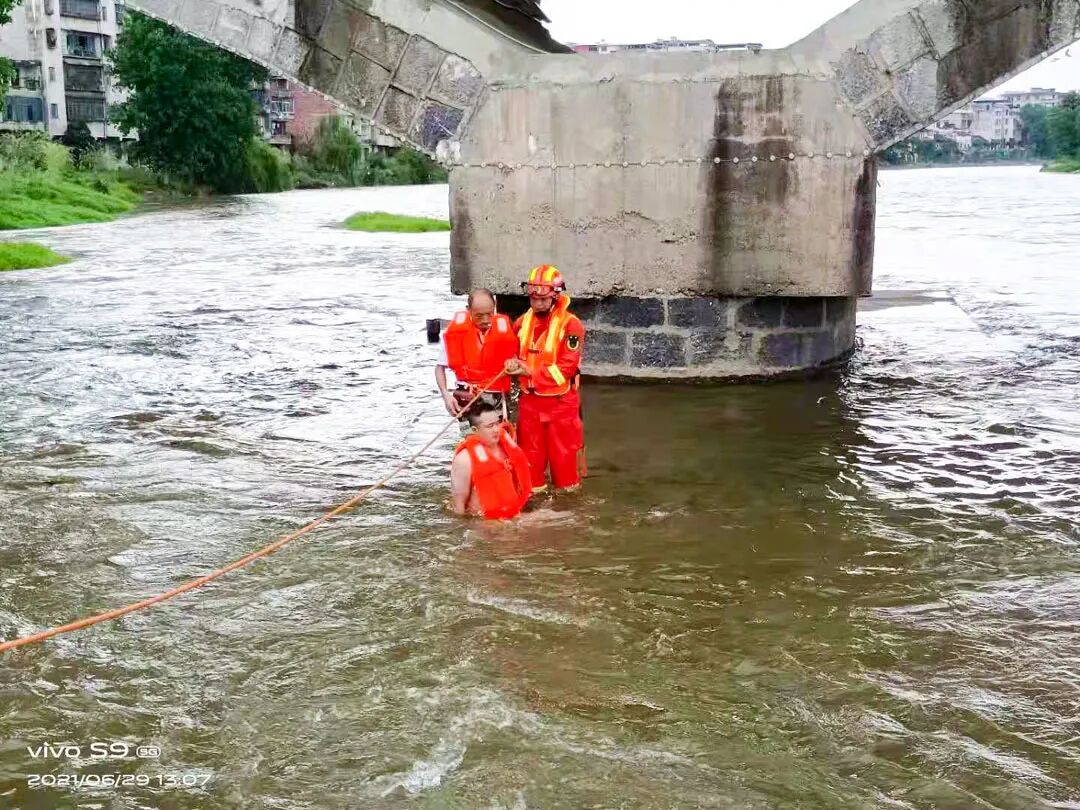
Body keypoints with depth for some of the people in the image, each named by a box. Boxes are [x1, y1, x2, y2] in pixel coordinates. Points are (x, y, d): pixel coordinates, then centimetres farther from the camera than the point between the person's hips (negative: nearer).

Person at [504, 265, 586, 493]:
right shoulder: (522, 322, 4)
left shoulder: (570, 324, -14)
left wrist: (528, 371, -18)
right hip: (529, 399, 5)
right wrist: (513, 364, -8)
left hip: (560, 400, -5)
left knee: (563, 453, 5)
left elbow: (566, 367, -18)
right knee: (530, 451, 14)